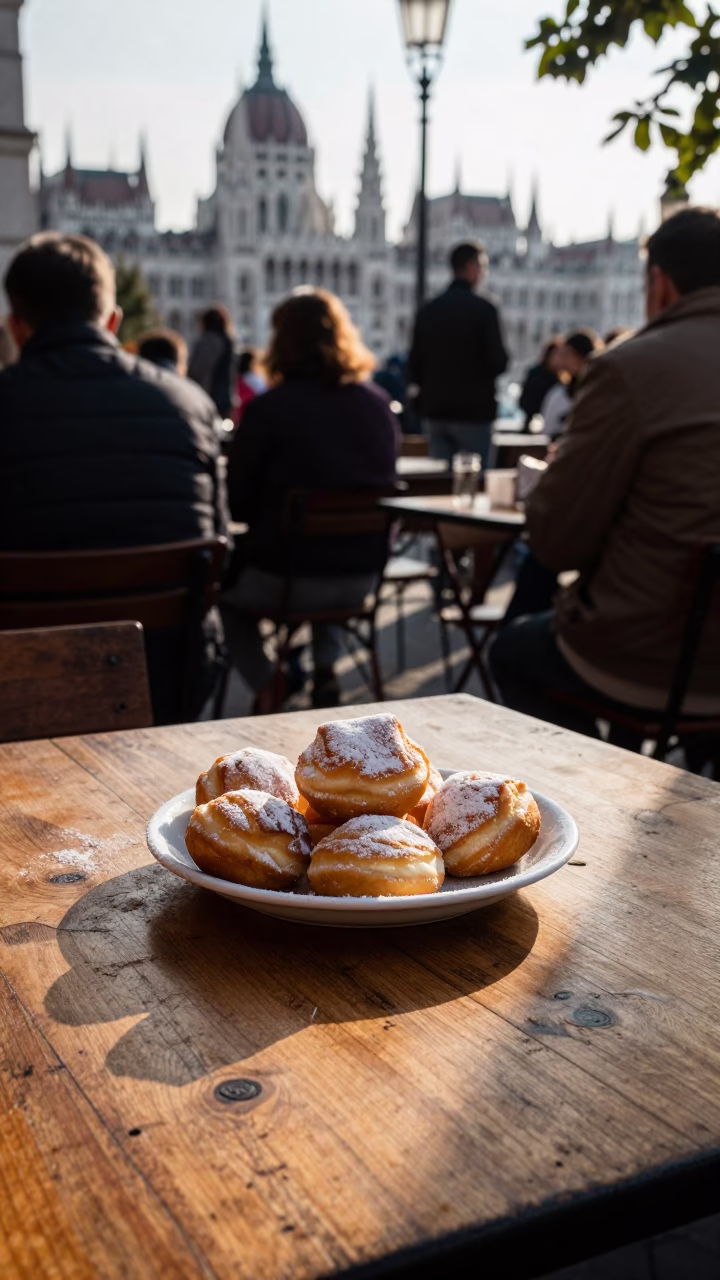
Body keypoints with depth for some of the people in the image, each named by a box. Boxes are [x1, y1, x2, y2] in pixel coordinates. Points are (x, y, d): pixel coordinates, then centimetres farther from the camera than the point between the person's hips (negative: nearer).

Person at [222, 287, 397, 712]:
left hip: (286, 580, -4)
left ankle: (266, 688, 16)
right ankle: (326, 669, 27)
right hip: (363, 577, 4)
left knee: (224, 585, 28)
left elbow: (238, 503, -6)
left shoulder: (268, 409, -14)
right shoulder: (378, 404, 0)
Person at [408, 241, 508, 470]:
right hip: (474, 409, -5)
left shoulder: (428, 310, 5)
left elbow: (414, 366, 7)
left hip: (435, 410, 5)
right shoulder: (483, 308, -10)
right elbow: (498, 363, -13)